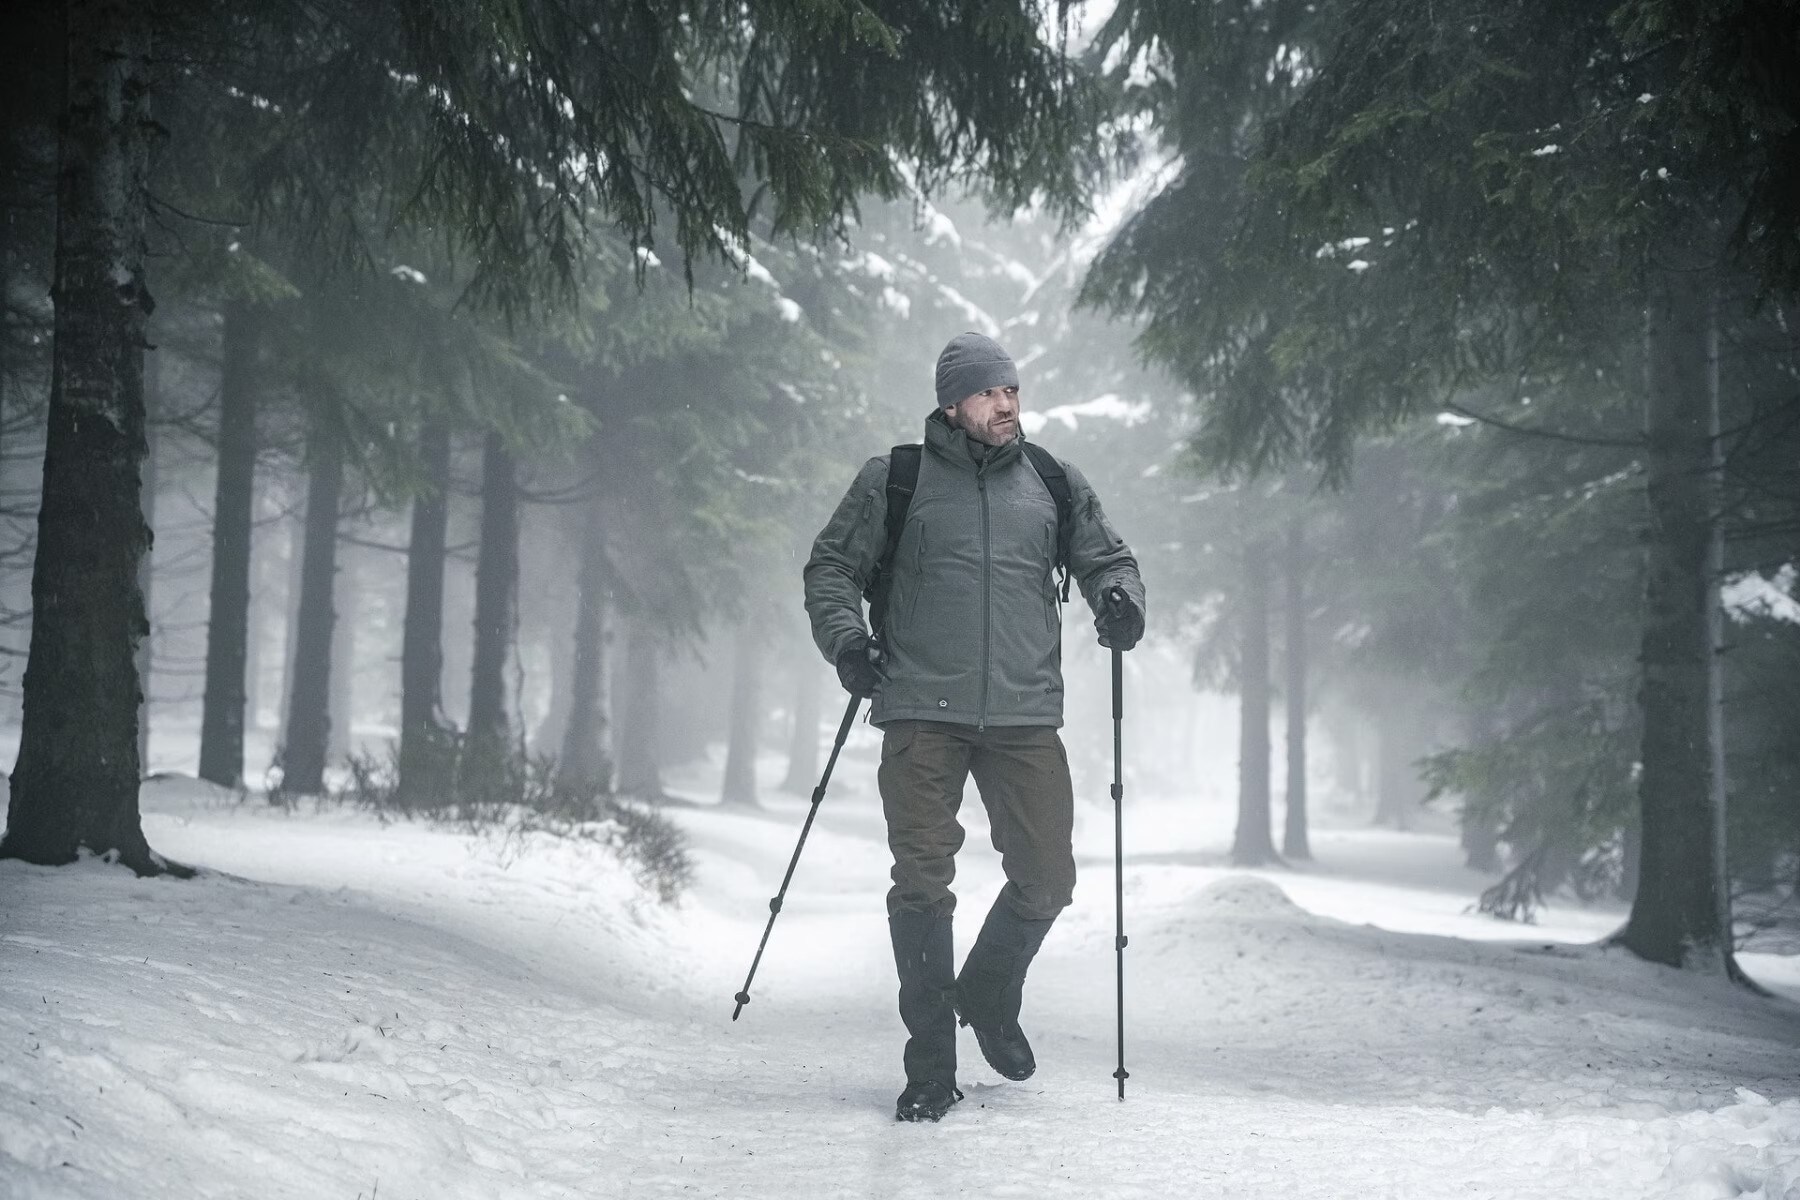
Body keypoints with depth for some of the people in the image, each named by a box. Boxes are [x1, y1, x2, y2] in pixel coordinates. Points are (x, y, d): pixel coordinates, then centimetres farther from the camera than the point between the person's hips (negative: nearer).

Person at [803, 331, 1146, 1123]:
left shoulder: (1053, 484, 13)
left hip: (1026, 716, 2)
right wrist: (845, 639, -6)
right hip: (923, 714, -2)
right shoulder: (893, 483, 6)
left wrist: (1120, 598, -2)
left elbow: (1105, 557, 20)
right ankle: (930, 1065, 5)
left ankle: (989, 999, 32)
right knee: (922, 883, -6)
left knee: (1046, 881, 2)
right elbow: (831, 567, 11)